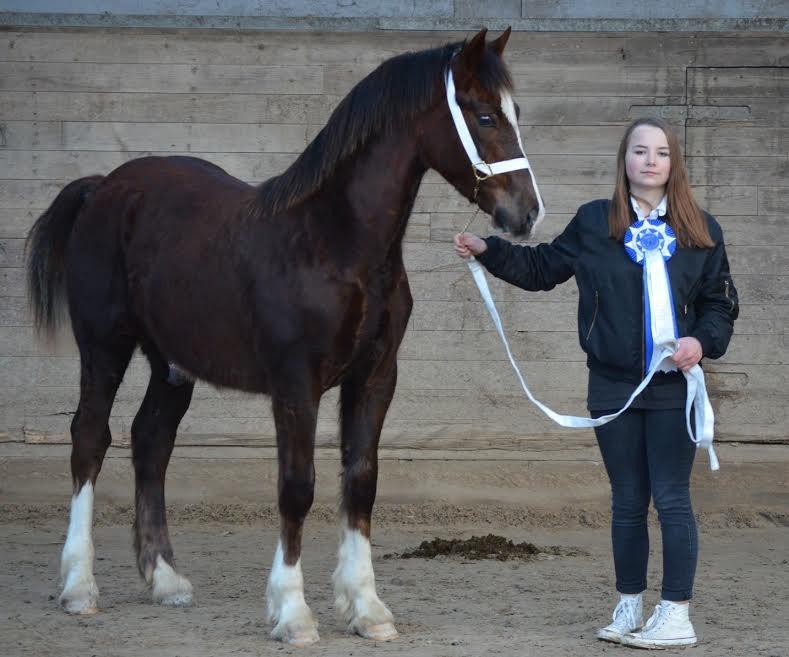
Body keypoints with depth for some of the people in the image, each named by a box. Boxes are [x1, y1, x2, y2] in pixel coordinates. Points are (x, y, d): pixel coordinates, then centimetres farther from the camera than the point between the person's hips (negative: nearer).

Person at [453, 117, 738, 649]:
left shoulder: (700, 231, 0)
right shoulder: (594, 223, 4)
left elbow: (721, 303, 5)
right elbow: (541, 269, 16)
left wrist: (703, 341, -13)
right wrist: (488, 251, 7)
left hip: (672, 387, -2)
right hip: (613, 386, 2)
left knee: (672, 500, -3)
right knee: (628, 501, 11)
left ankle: (677, 616, 3)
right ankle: (629, 609, 21)